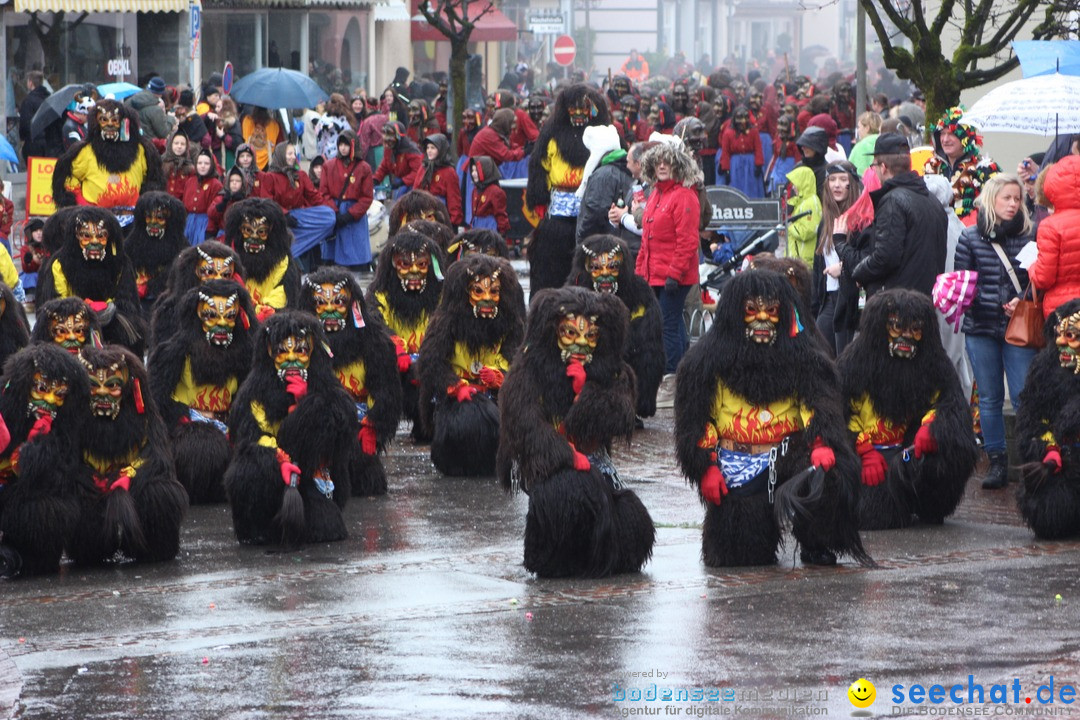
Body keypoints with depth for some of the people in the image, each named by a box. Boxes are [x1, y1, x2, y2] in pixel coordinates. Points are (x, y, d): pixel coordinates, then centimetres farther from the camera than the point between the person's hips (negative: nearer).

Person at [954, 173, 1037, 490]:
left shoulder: (1029, 236, 2)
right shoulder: (970, 238, 3)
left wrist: (1023, 302, -13)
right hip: (981, 328, 1)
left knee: (1024, 397, -6)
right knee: (989, 398, 6)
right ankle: (997, 462, 14)